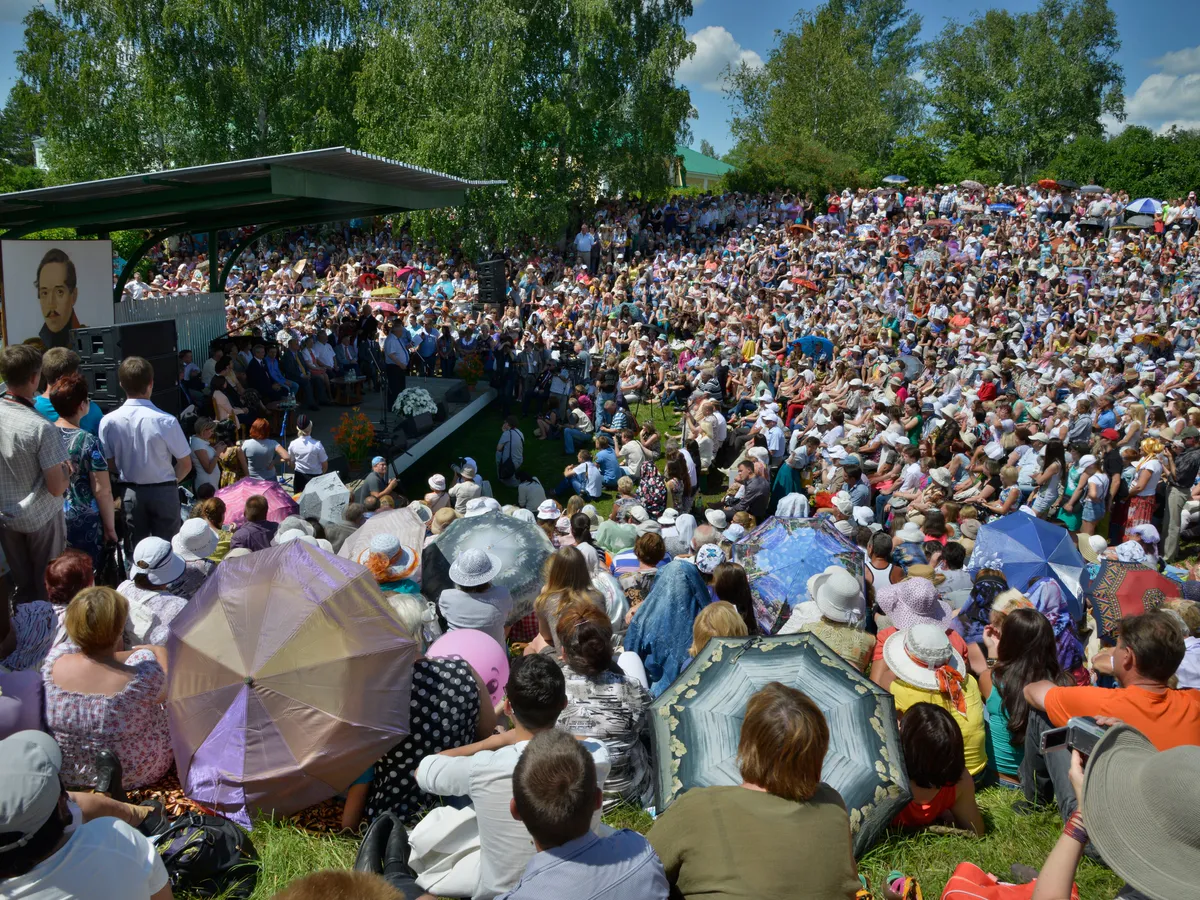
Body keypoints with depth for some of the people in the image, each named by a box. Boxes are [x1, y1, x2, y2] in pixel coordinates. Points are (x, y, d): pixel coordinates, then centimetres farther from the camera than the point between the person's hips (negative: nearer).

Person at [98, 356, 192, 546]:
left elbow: (109, 465, -2)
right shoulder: (166, 421, -18)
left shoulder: (108, 422, -11)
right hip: (163, 492, -2)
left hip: (129, 493, 3)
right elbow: (185, 465, -9)